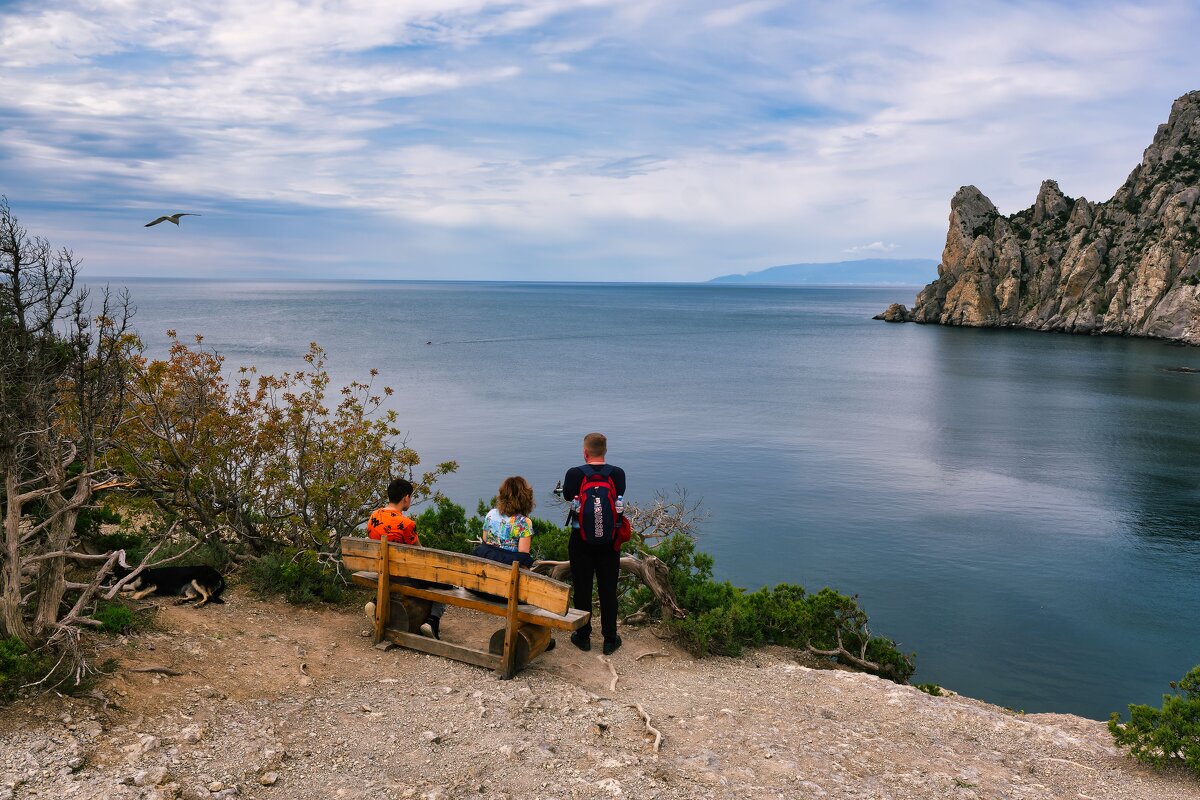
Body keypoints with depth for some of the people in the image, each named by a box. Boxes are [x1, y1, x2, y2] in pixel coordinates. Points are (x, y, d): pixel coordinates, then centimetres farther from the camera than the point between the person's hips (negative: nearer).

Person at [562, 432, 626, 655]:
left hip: (581, 539, -1)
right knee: (608, 591, 11)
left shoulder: (574, 474, -13)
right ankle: (610, 639, 18)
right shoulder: (618, 474, -10)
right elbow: (619, 497, 5)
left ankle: (583, 637, 21)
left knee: (582, 590, 12)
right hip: (609, 540, 1)